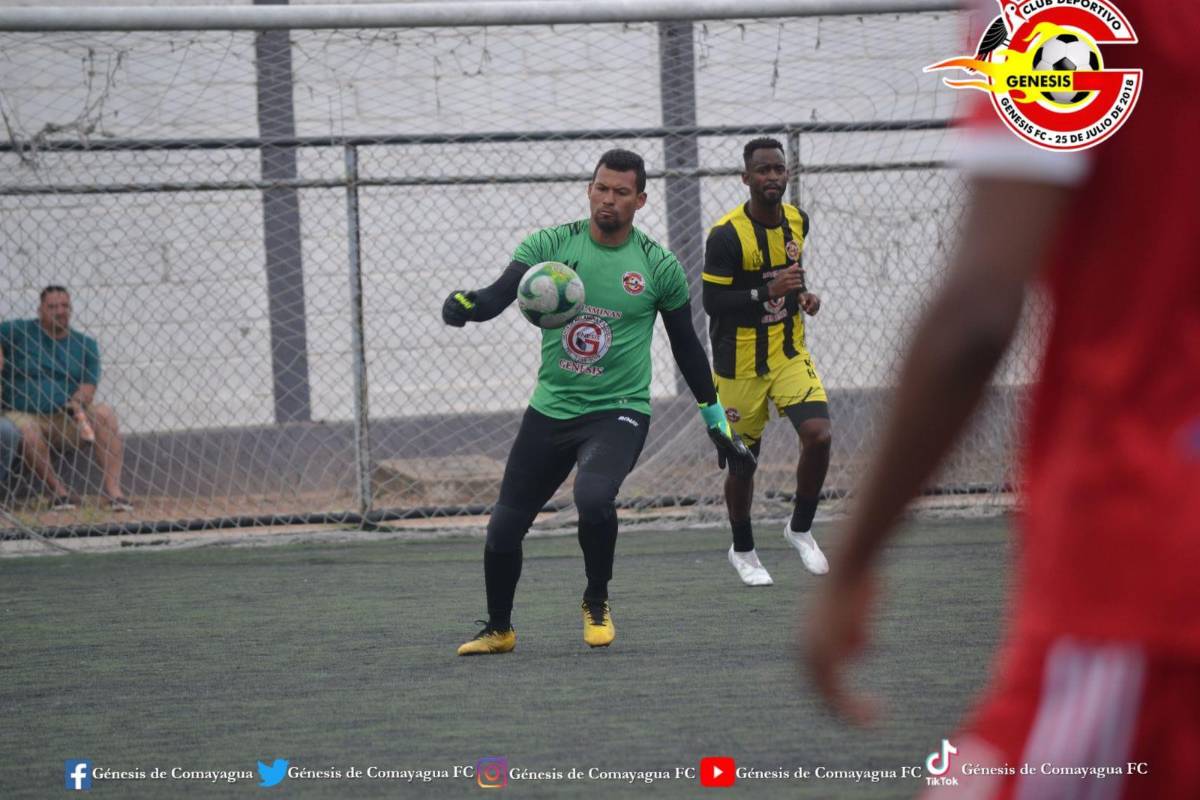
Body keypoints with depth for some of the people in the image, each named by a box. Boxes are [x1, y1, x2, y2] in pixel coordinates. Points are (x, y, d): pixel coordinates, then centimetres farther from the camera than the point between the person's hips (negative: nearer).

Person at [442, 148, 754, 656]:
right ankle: (498, 630, 29)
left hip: (618, 410, -3)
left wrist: (717, 422, 12)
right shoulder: (551, 245, -2)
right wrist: (466, 305, -38)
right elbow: (500, 294, -14)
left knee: (593, 497, -31)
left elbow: (686, 347, 9)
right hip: (551, 407, 3)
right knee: (504, 527, 3)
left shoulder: (658, 266, -2)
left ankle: (596, 604, -3)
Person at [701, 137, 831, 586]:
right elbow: (712, 301, -19)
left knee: (818, 435, -17)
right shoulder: (727, 234, -18)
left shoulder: (796, 221, 2)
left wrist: (801, 294, 3)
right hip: (740, 364, -4)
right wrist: (768, 292, -29)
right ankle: (743, 550, 31)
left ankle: (801, 528, 6)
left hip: (789, 354, 4)